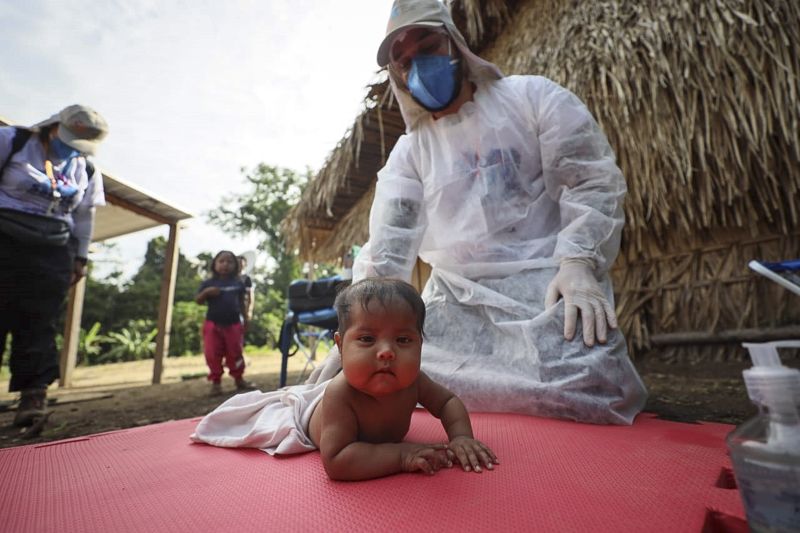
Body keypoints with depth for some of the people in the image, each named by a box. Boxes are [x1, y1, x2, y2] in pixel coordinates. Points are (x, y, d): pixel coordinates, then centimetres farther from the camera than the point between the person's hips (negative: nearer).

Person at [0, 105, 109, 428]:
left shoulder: (87, 171, 10)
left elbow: (84, 219, 14)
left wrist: (80, 258, 12)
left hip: (53, 254, 2)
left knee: (38, 324, -1)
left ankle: (33, 395, 0)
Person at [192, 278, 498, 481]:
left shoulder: (411, 381, -34)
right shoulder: (341, 394, -50)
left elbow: (448, 401, -16)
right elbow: (335, 461, -52)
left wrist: (461, 437, -35)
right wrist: (401, 454, -55)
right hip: (306, 412, -3)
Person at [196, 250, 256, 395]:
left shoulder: (238, 283, 5)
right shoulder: (208, 283, 0)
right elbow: (198, 301, 0)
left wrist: (245, 319, 8)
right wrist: (206, 292, -19)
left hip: (233, 324, 1)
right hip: (213, 324, -1)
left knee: (235, 353, 7)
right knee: (213, 355, 0)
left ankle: (239, 379, 21)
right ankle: (216, 382, 13)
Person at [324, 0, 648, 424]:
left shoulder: (532, 97, 6)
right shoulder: (407, 153, 12)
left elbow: (594, 181, -1)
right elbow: (385, 248, 2)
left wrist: (578, 264, -18)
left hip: (548, 284, -3)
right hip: (456, 298, 4)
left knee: (585, 391, -27)